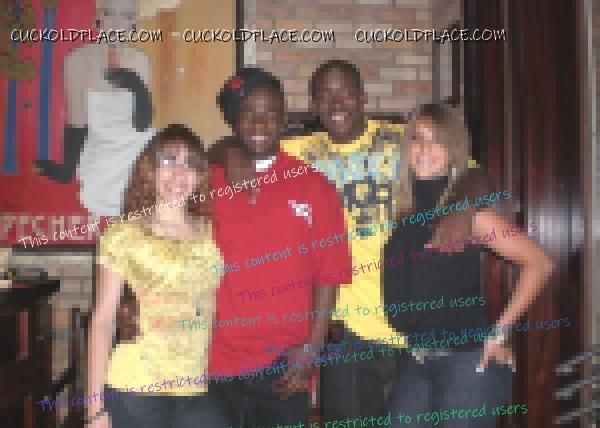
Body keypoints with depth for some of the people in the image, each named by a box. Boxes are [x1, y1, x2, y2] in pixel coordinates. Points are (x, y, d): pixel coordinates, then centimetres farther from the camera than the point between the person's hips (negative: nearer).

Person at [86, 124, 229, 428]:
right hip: (135, 391, -3)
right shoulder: (124, 235, -1)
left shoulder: (211, 235, 8)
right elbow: (102, 322, -1)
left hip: (197, 390, 3)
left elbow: (216, 313, 12)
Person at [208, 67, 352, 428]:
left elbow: (329, 275, -1)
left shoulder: (313, 186, 1)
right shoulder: (209, 184, 1)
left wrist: (311, 349, -5)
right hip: (219, 361, 1)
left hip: (285, 364, 0)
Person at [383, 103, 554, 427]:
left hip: (467, 361, -6)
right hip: (415, 362, 6)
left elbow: (539, 263, -14)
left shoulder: (469, 211, -10)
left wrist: (499, 331, -13)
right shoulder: (407, 213, 6)